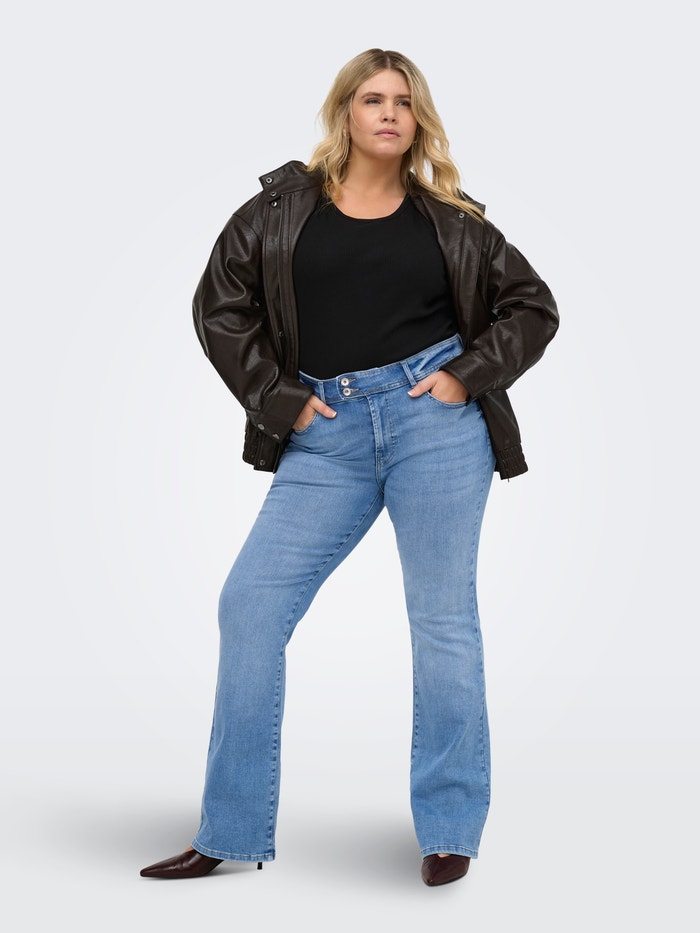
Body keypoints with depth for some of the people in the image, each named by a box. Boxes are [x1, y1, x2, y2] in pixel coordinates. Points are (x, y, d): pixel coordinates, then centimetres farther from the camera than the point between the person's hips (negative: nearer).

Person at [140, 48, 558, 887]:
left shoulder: (450, 220, 8)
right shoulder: (282, 206, 8)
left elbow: (533, 307, 13)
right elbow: (219, 305, 9)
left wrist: (469, 375, -2)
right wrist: (279, 400, 0)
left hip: (435, 418, -1)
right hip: (327, 438, 2)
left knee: (441, 617, 1)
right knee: (249, 605, -3)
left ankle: (449, 832, 13)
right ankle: (230, 834, 8)